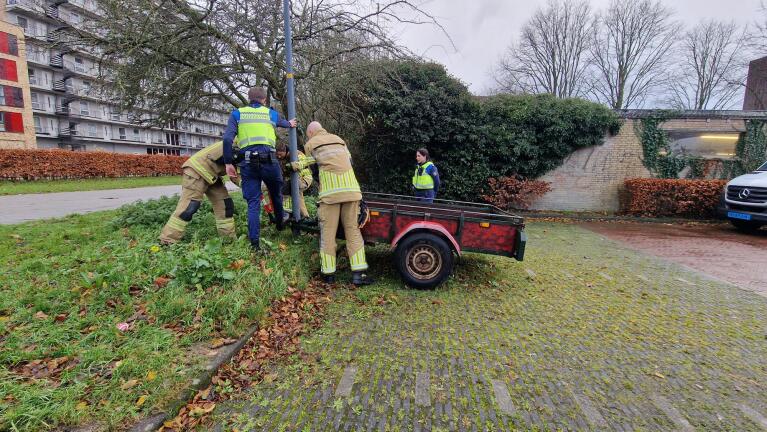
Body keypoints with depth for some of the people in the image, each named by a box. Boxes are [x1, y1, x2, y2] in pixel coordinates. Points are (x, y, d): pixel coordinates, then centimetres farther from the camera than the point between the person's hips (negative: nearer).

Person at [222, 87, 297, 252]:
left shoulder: (237, 113, 12)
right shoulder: (271, 113, 15)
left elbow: (227, 138, -1)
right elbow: (283, 122, 38)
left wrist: (228, 162, 2)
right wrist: (290, 124, 61)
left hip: (247, 162, 0)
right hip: (268, 159, 0)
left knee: (253, 202, 3)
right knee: (276, 194, 22)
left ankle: (255, 243, 0)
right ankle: (280, 223, 43)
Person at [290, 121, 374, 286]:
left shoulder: (310, 144, 16)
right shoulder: (339, 140, 27)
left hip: (330, 190, -3)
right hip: (351, 188, 3)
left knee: (328, 232, 4)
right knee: (353, 230, 5)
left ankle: (328, 273, 9)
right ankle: (358, 273, 2)